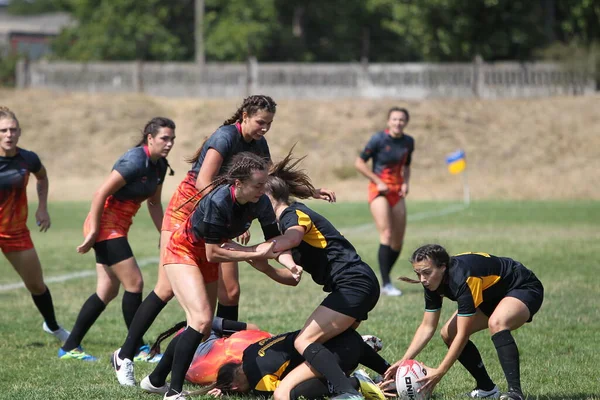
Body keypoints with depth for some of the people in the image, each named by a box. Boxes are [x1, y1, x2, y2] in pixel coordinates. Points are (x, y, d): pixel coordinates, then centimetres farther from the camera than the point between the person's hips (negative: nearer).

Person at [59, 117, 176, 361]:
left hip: (118, 229, 9)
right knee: (134, 283, -7)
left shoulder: (159, 166, 6)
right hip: (105, 226, -9)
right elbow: (101, 194, -22)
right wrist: (93, 232, -21)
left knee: (107, 291, 9)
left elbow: (154, 203, 19)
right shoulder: (135, 161, -21)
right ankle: (135, 348, 3)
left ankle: (70, 348, 14)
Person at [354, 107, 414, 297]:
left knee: (398, 242, 3)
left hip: (397, 192, 6)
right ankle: (386, 284, -19)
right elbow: (359, 162, -7)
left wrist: (405, 183, 3)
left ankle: (384, 278, 20)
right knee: (387, 235, -19)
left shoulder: (408, 142, 7)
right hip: (379, 191, -6)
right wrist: (378, 181, -13)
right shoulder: (378, 139, -10)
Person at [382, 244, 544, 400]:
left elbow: (463, 335, -34)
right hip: (493, 295, 10)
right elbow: (427, 327, -2)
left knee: (496, 323, -39)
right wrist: (403, 361, -12)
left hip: (525, 288, -10)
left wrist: (439, 372, -32)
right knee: (449, 334, 2)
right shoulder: (433, 281, -11)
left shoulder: (462, 278, -36)